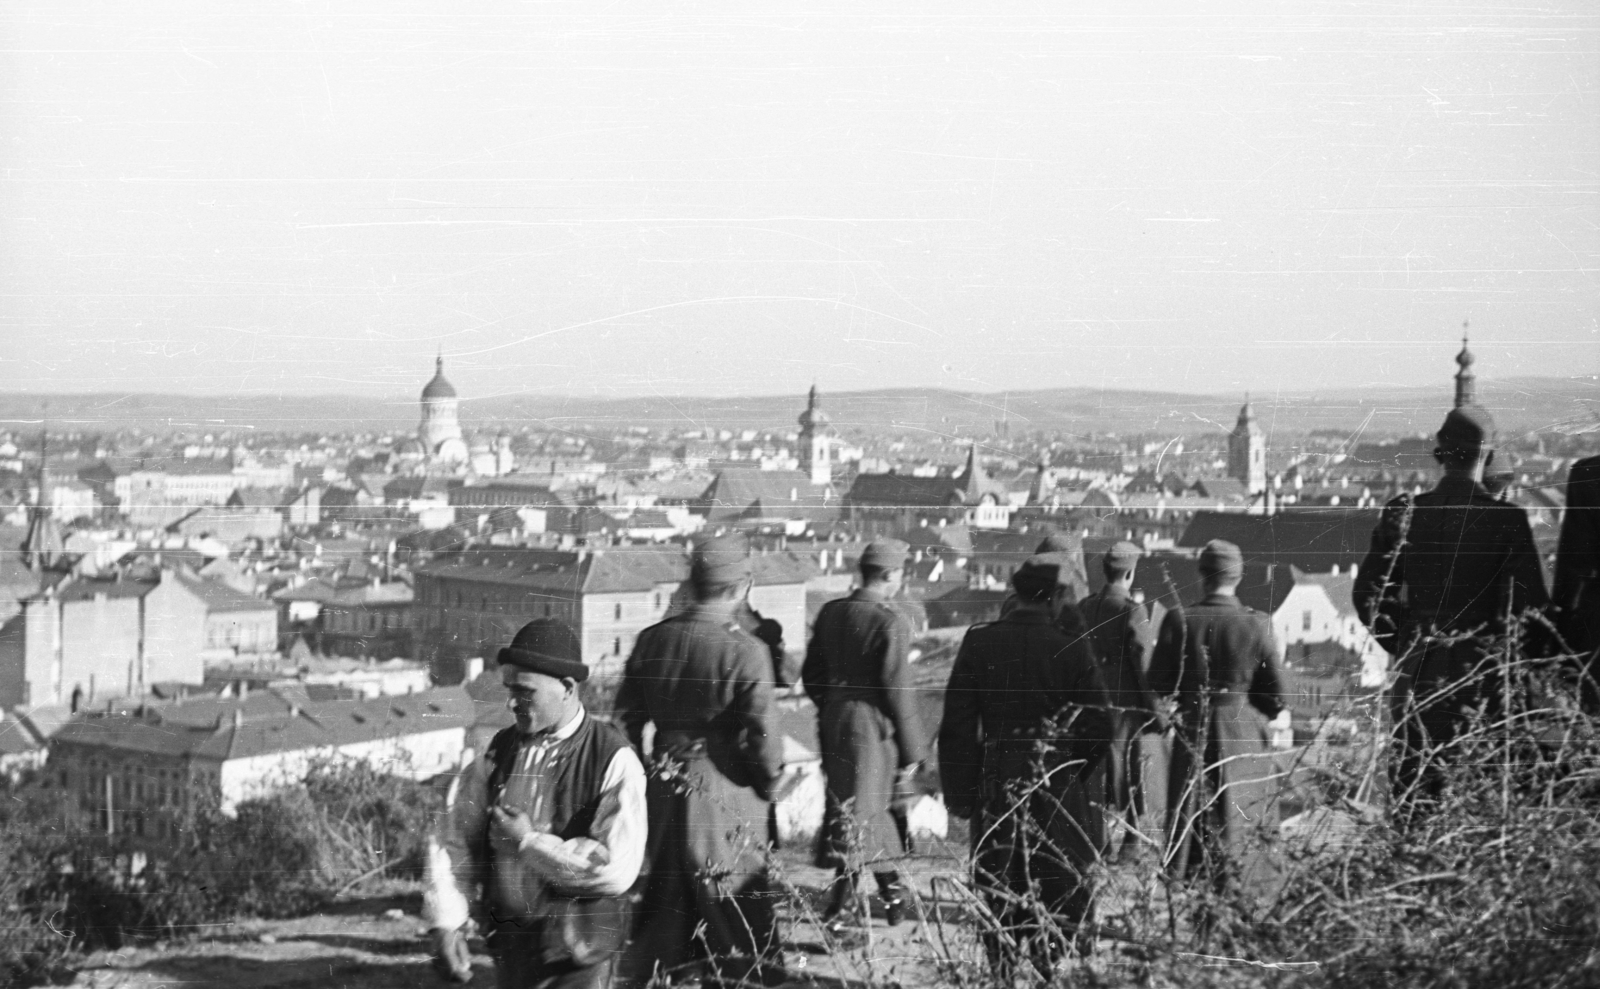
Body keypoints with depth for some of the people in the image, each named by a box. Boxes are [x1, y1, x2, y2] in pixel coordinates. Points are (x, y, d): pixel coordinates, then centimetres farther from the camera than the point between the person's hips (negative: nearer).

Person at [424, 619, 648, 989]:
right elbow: (452, 840, 5)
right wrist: (446, 922, -6)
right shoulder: (500, 751, 3)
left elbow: (615, 870, -20)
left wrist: (528, 842, -15)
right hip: (510, 948, 5)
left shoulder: (614, 762, -12)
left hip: (579, 959, -5)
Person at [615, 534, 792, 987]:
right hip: (722, 793, -5)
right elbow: (761, 731, -16)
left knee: (662, 902, 18)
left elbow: (627, 716, 6)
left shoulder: (652, 639, -1)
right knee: (736, 911, 9)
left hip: (663, 789, 5)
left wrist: (641, 771, 19)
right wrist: (771, 781, 2)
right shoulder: (746, 652, -17)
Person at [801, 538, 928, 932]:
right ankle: (841, 908, 4)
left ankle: (893, 891, 31)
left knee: (872, 804, 19)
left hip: (833, 723, 7)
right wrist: (912, 752, -9)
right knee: (859, 811, 2)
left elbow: (811, 674, 11)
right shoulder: (890, 623, -16)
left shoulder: (830, 613, 4)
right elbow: (897, 690, -16)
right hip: (871, 726, -7)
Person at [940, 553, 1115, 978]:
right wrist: (1077, 777, 8)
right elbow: (1100, 726, -9)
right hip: (1059, 794, -2)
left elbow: (957, 726, -2)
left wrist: (960, 794, 4)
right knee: (1064, 897, 7)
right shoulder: (1072, 650, -10)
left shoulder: (979, 643, -4)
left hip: (996, 792, 2)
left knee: (1000, 897, 12)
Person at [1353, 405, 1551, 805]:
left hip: (1416, 676, 3)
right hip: (1481, 677, -3)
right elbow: (1532, 606, -8)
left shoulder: (1403, 512, 0)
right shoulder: (1506, 519, -10)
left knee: (1414, 789, 10)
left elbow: (1367, 594, 4)